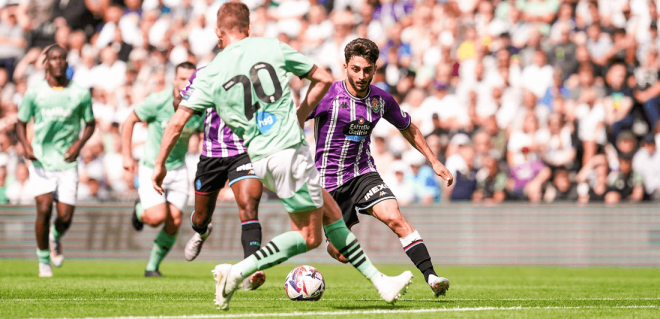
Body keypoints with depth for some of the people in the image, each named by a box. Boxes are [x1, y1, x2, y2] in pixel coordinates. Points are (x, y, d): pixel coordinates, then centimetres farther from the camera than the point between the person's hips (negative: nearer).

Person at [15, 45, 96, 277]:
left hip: (67, 162, 1)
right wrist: (26, 146, -12)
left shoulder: (80, 94, 1)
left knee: (65, 217, -4)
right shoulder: (34, 93, -1)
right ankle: (43, 260, 4)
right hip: (41, 160, -1)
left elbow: (90, 124, 12)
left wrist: (79, 144, -7)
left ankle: (56, 238, 34)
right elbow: (21, 123, 8)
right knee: (44, 209, -15)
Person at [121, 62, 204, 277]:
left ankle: (152, 267, 13)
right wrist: (126, 156, -7)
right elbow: (129, 122, -4)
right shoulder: (158, 101, -18)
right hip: (152, 168, -3)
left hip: (178, 170, 3)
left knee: (174, 222, -6)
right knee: (157, 217, -19)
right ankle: (140, 210, 19)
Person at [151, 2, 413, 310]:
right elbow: (323, 79, 8)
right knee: (309, 236, 4)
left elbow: (176, 123, 0)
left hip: (261, 158, 4)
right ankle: (236, 273, -8)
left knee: (331, 213, 16)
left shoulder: (210, 74, 4)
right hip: (290, 149, -4)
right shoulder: (272, 47, 2)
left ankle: (379, 281, 19)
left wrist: (160, 164, 12)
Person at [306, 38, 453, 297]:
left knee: (394, 217, -24)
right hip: (329, 178, -2)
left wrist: (434, 161, 15)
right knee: (340, 253, 0)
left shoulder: (381, 99, -1)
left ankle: (430, 276, -28)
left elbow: (407, 128, 17)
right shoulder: (328, 95, -14)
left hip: (363, 173, 2)